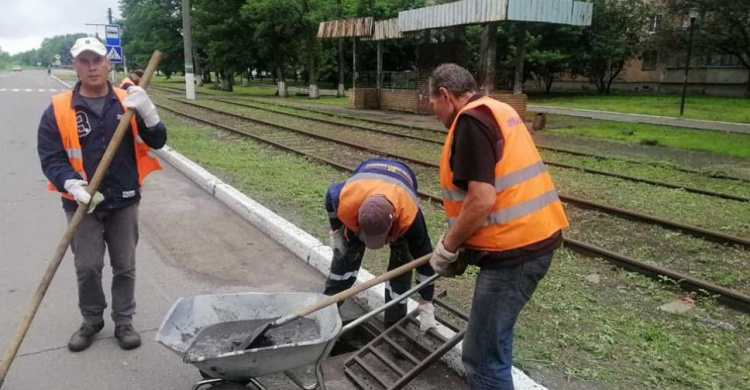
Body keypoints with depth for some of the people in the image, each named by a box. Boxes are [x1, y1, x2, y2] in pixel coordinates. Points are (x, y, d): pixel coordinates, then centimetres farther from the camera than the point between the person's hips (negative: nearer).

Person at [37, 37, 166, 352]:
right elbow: (49, 157, -6)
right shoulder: (58, 110, -6)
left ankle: (124, 322, 27)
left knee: (125, 267, 11)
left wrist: (147, 113, -24)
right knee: (87, 268, 9)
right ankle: (92, 321, 31)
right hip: (82, 205, -1)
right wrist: (71, 184, -25)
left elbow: (157, 142, -5)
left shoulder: (127, 102, -1)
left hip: (124, 202, 1)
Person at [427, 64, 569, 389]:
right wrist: (461, 243, 20)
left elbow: (482, 199, -23)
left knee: (483, 358, -2)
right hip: (533, 236, 11)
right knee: (492, 338, 27)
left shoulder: (470, 120, -15)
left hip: (514, 249, -10)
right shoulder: (497, 110, 16)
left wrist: (448, 247, -9)